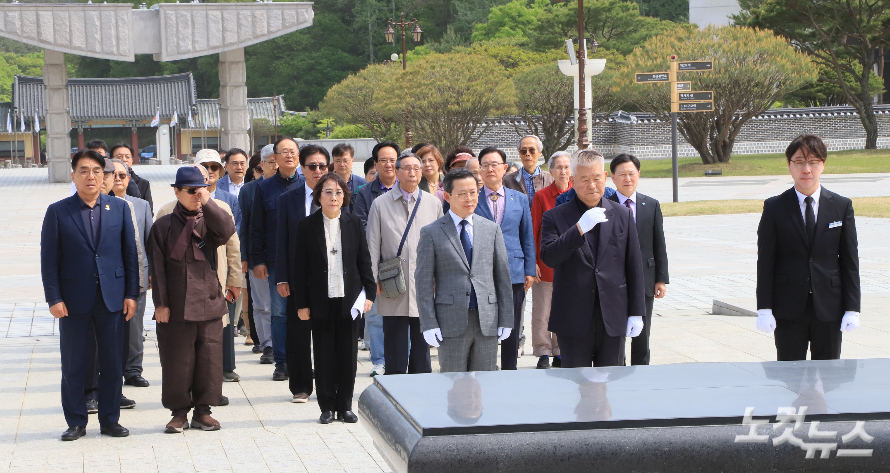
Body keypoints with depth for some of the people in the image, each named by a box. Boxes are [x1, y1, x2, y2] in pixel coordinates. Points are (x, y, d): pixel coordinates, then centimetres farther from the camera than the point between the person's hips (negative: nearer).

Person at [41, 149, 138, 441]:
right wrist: (53, 298, -8)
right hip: (73, 300, -1)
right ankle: (76, 422, 15)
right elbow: (49, 260, -1)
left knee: (113, 363, 6)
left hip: (112, 297, 1)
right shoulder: (58, 212, 0)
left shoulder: (119, 208, 6)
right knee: (72, 365, 5)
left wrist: (131, 294, 1)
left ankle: (110, 420, 17)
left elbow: (130, 253, 6)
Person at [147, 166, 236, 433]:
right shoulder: (163, 226, 4)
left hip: (209, 303, 2)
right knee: (176, 361, 1)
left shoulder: (209, 222, 9)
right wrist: (161, 303, -5)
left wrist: (207, 202, -13)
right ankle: (179, 412, 12)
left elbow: (227, 231, -15)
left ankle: (202, 410, 14)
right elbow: (157, 268, 1)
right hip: (175, 308, -2)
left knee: (209, 359, 3)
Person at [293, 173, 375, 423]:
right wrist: (301, 304, -3)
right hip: (321, 302, -1)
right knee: (324, 356, 3)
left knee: (348, 354, 5)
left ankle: (345, 406, 15)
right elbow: (300, 268, 1)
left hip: (349, 299, 1)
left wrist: (369, 293, 0)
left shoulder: (354, 224, 5)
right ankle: (327, 407, 12)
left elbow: (365, 261, 8)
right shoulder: (307, 226, 1)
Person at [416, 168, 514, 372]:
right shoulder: (431, 233, 2)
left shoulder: (492, 229, 11)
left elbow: (503, 276, 11)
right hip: (452, 322, -2)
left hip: (487, 321, 3)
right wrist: (429, 324, -7)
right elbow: (424, 281, 0)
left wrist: (506, 320, 6)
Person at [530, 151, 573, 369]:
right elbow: (533, 231, -2)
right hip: (546, 263, -2)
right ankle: (543, 355, 10)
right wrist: (533, 262, -7)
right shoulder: (541, 196, -3)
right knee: (542, 313, 2)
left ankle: (561, 354, 18)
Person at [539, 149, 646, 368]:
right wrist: (579, 228, -26)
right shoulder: (555, 217, 0)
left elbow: (634, 266, 9)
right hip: (573, 320, -2)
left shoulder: (623, 215, 8)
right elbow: (548, 257, -16)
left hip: (613, 318, 2)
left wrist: (636, 312, 5)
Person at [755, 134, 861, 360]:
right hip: (789, 309, -1)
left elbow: (850, 260, 5)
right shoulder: (774, 208, 1)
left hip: (829, 307, 1)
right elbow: (765, 261, 0)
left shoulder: (842, 206, 5)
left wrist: (852, 308, -1)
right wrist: (764, 308, -6)